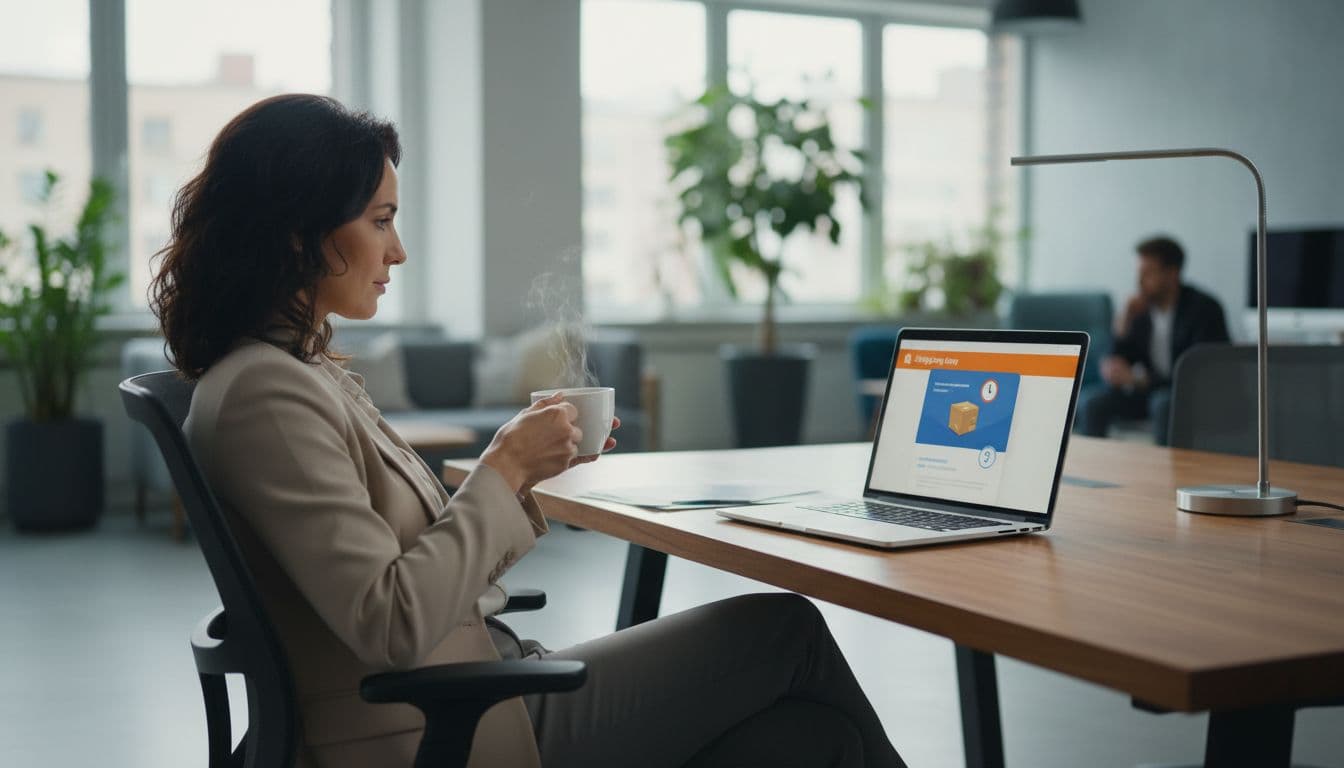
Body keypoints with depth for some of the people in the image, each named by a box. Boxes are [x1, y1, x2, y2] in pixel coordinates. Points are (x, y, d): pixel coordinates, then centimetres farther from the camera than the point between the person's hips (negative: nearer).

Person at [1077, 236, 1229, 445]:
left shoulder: (1204, 308, -12)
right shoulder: (1142, 309, 4)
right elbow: (1119, 360, 6)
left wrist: (1138, 379, -25)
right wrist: (1124, 323, -11)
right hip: (1147, 389, 5)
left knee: (1163, 403, -37)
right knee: (1092, 405, -18)